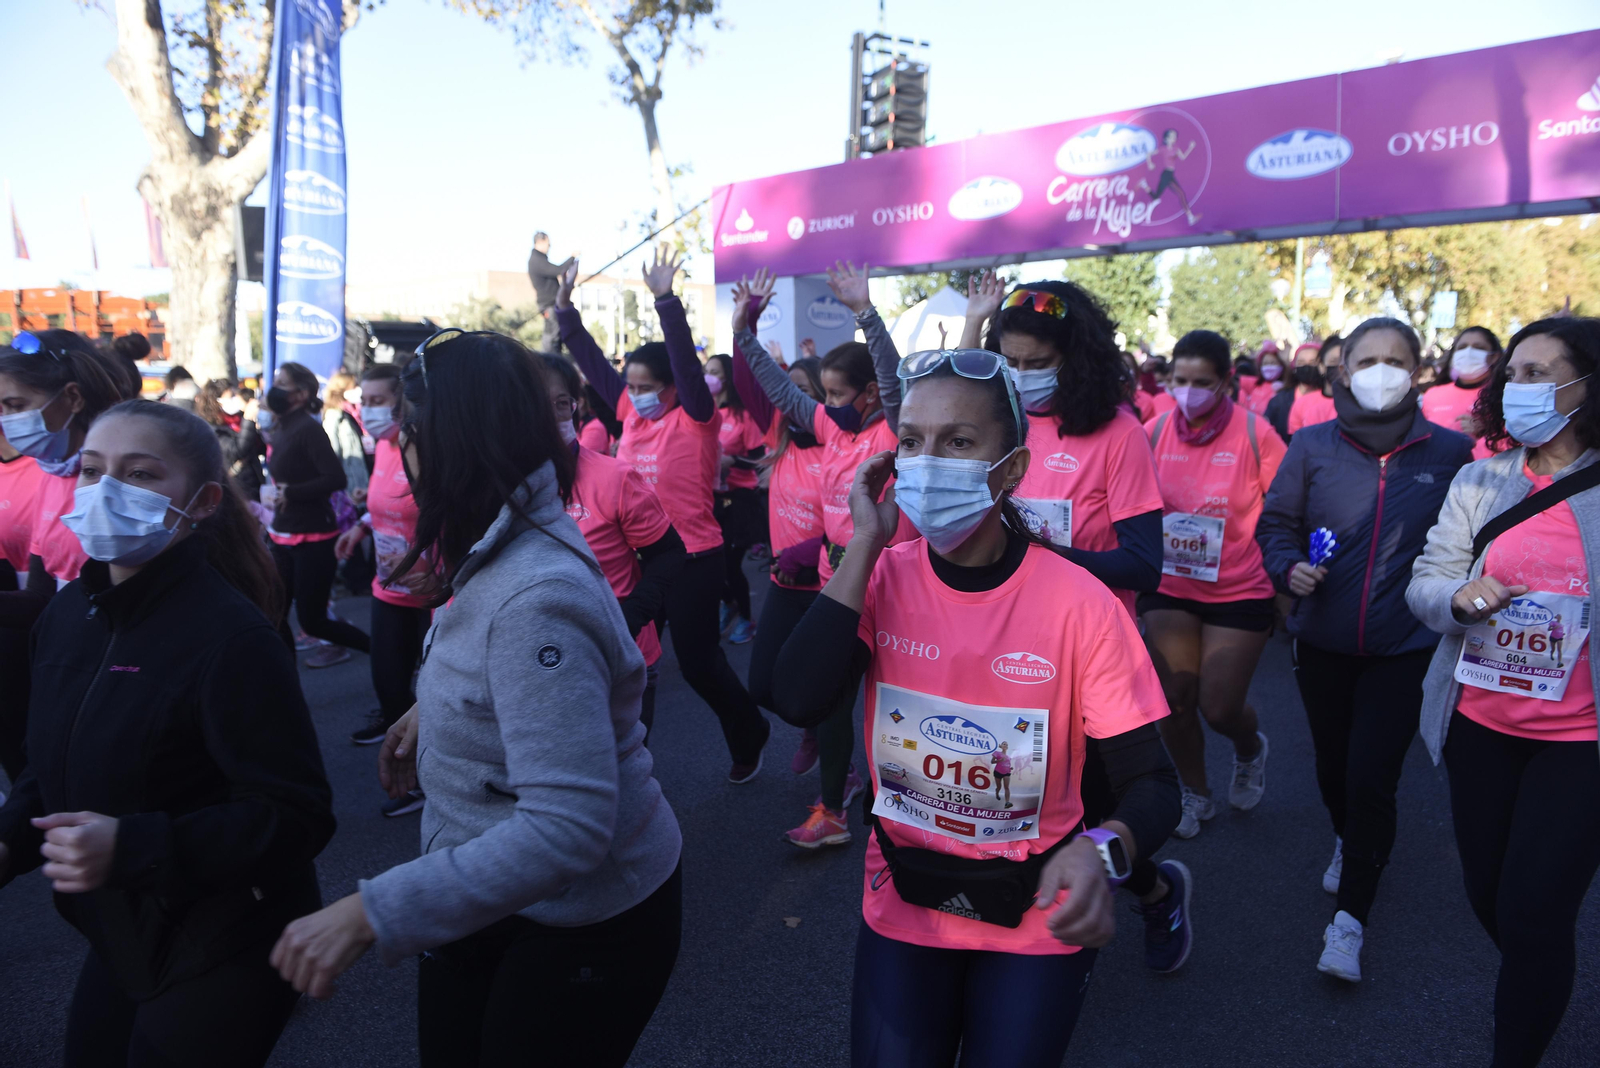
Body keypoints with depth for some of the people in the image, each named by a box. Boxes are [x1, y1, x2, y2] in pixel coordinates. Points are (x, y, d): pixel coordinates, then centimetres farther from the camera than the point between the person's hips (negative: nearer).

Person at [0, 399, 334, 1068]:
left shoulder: (231, 636, -25)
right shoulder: (69, 613, 1)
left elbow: (297, 817, -24)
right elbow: (61, 771, 14)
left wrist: (131, 847, -30)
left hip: (220, 958, -7)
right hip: (120, 940, 8)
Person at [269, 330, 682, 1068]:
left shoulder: (536, 597, -31)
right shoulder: (507, 554, -1)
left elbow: (567, 824, -36)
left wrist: (370, 913, -34)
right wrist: (434, 706, 13)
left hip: (585, 927, -9)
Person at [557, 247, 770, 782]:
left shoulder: (695, 419, -11)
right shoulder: (631, 413, 5)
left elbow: (685, 359, -24)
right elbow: (592, 360, 7)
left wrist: (666, 301, -30)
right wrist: (565, 308, 2)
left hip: (692, 560, -6)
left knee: (698, 661, 4)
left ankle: (749, 737, 29)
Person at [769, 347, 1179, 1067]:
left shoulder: (1079, 604, -19)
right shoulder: (885, 577, -10)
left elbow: (1150, 780, -16)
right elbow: (799, 702, -25)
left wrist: (1102, 851, -38)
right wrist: (865, 544, -23)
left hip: (1036, 915, -2)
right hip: (903, 904, 2)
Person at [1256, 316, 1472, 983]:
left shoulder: (1449, 451, -5)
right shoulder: (1312, 446, -3)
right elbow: (1275, 522, 4)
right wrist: (1287, 567, -14)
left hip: (1403, 648, -2)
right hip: (1323, 642, 2)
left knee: (1371, 780, -6)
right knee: (1333, 766, 19)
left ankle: (1350, 916, 13)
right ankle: (1350, 842, 52)